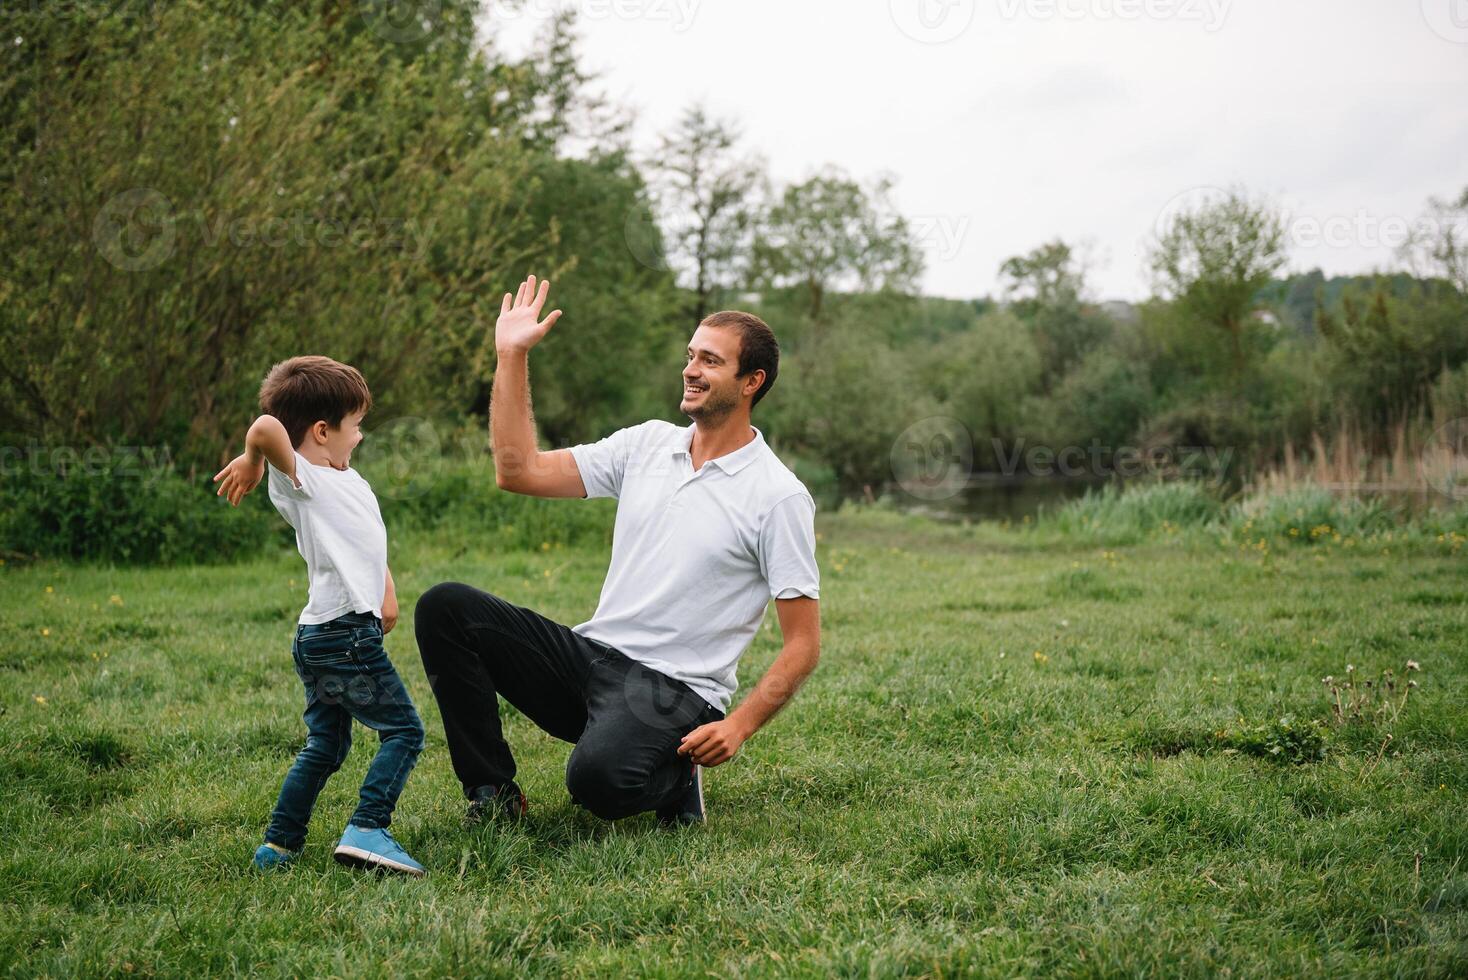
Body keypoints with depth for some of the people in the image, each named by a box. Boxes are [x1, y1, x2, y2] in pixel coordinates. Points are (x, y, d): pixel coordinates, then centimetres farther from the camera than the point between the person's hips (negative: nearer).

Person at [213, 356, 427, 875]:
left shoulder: (347, 480, 18)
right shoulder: (301, 479, -10)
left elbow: (369, 542, 26)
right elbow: (268, 426, -28)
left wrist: (387, 592, 11)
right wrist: (251, 459, -8)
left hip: (317, 639, 10)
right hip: (347, 634, -10)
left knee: (325, 745, 16)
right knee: (403, 730, -6)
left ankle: (279, 845, 19)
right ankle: (366, 831, -15)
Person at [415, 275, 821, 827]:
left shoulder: (780, 498, -8)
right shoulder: (647, 444, 9)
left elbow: (803, 645, -7)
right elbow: (518, 472, 5)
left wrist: (739, 726, -20)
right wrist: (512, 357, 1)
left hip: (674, 691, -6)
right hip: (590, 656, 6)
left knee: (599, 776, -37)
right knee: (445, 607, -13)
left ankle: (675, 775, 0)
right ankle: (493, 794, -3)